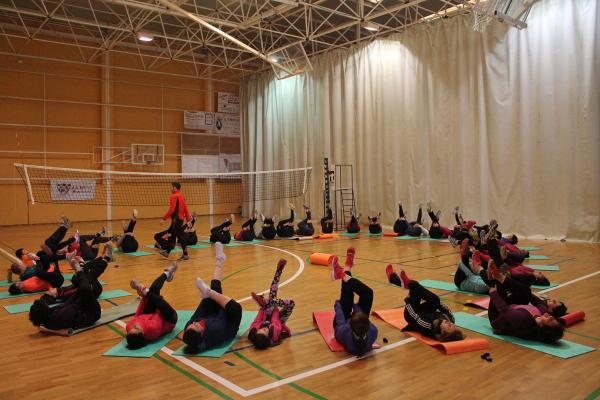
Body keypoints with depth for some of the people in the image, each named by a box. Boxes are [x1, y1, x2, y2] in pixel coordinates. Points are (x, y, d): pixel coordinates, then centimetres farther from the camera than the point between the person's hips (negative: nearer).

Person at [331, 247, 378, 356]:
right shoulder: (372, 333, -42)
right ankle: (344, 275, 11)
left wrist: (338, 303, -7)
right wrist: (355, 306, -5)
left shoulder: (344, 332, -47)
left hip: (346, 329, -1)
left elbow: (340, 316, -26)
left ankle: (344, 274, 17)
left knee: (347, 294, -13)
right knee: (368, 292, -8)